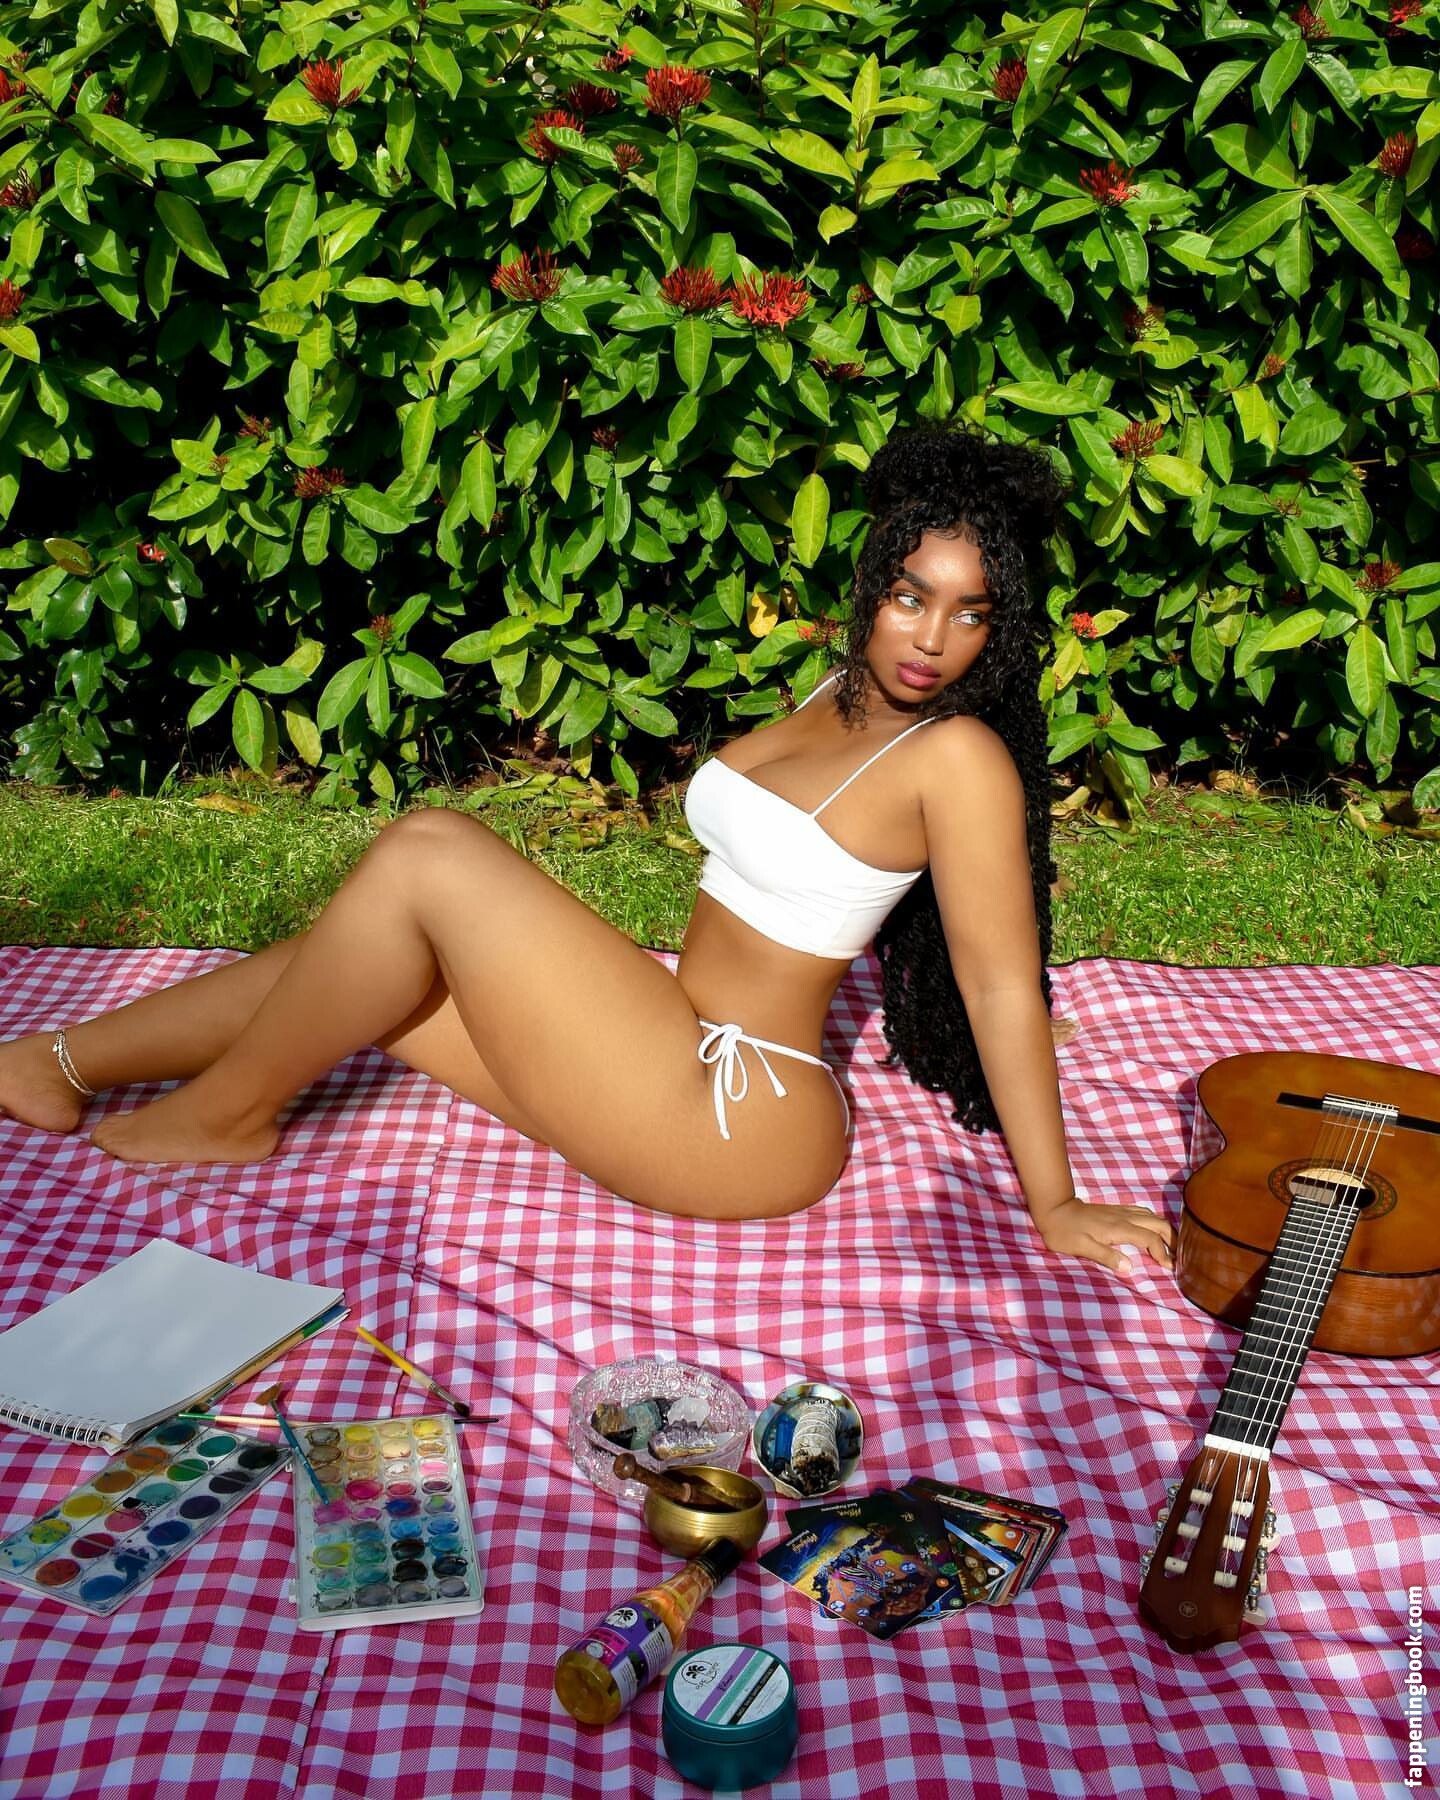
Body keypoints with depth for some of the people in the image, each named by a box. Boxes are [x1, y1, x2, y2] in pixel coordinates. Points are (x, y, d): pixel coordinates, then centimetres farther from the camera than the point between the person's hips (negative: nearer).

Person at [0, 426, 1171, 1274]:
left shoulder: (958, 755, -16)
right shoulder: (846, 697, 8)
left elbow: (1004, 984, -17)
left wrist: (1055, 1206, -14)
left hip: (734, 1119, -8)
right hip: (677, 1042, 8)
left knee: (427, 856, -16)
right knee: (354, 968, 7)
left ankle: (228, 1114, 3)